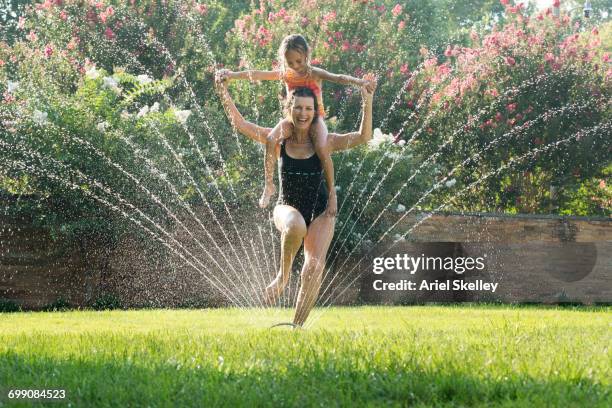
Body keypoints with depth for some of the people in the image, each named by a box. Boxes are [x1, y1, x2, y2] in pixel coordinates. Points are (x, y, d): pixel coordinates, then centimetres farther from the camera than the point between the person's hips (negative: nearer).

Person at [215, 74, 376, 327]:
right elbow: (239, 123, -4)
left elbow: (363, 137, -12)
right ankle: (283, 275, -15)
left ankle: (297, 325, -6)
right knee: (296, 226, -40)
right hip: (287, 208, -1)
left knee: (315, 268, -16)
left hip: (320, 212, 1)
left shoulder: (324, 143, -2)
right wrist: (224, 92, -12)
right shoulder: (278, 140, -1)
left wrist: (367, 102, -22)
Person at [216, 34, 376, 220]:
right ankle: (269, 185, -12)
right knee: (271, 140, -24)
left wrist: (358, 81, -45)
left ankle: (331, 191, -19)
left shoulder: (314, 73, -12)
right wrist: (233, 75, -4)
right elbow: (257, 75, 3)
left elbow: (337, 78, -28)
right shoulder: (285, 74, 1)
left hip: (315, 117, -4)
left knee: (322, 148, -33)